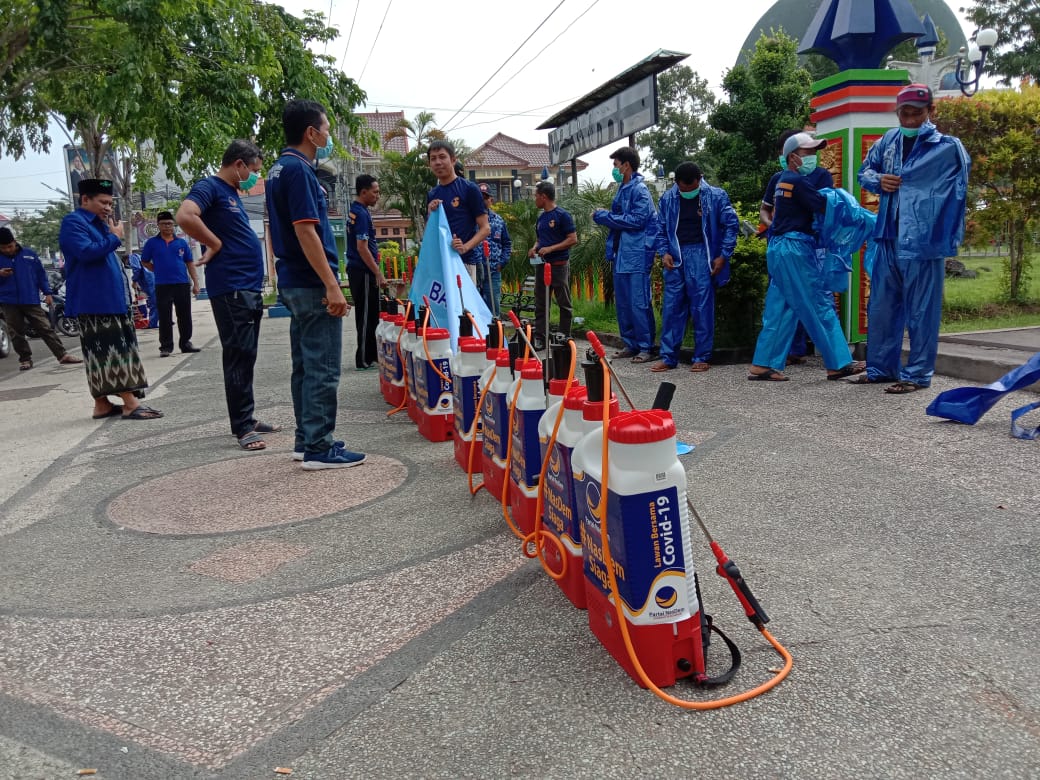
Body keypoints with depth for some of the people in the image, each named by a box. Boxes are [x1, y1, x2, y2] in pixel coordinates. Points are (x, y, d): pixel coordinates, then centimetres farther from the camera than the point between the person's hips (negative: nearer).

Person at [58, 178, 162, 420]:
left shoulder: (98, 223, 21)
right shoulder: (73, 222, -8)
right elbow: (86, 252, -24)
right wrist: (114, 238, -13)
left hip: (112, 298, 10)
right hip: (95, 301, -10)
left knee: (115, 350, 10)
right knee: (107, 352, -10)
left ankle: (102, 404, 16)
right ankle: (130, 403, -14)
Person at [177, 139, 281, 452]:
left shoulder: (232, 192, 20)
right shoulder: (210, 187, -8)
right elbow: (185, 216, -27)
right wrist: (215, 245, -16)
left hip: (249, 288, 10)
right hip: (230, 288, -10)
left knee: (245, 356, 13)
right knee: (239, 356, -8)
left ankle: (248, 417, 21)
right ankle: (242, 428, -4)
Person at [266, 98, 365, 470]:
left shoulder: (279, 170, 17)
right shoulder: (298, 170, -14)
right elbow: (306, 232, -21)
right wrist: (331, 286, -21)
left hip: (293, 282, 10)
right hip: (313, 284, -10)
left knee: (304, 366, 14)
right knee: (322, 369, -6)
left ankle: (306, 440, 21)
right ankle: (319, 449, -1)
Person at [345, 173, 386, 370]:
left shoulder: (354, 211, 15)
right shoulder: (361, 214, -15)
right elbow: (362, 248, -20)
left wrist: (375, 271, 23)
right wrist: (378, 274, -18)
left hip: (357, 270, 10)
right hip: (363, 272, -10)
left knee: (369, 315, 14)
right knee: (367, 316, -4)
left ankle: (370, 355, 22)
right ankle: (365, 360, 2)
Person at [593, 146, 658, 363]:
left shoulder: (639, 190, -10)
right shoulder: (622, 190, 16)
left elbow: (637, 220, -19)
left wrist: (606, 217, -12)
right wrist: (604, 216, 5)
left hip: (637, 256, -9)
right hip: (621, 255, 9)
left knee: (639, 303, -6)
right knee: (622, 302, 12)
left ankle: (646, 347, 1)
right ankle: (630, 344, 21)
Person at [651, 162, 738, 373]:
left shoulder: (716, 196, 1)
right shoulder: (668, 199, 10)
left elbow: (731, 224, 4)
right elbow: (662, 229, 17)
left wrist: (723, 255, -2)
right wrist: (664, 252, 2)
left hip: (701, 255, -3)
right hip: (675, 257, 3)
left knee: (703, 307, -3)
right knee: (671, 307, 2)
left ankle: (702, 357, 5)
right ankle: (668, 357, 9)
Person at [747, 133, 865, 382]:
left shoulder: (784, 180, 18)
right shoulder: (797, 182, -11)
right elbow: (825, 207, -15)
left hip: (779, 247, 10)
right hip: (794, 248, -10)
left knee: (780, 309, 8)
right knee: (820, 306, -4)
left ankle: (762, 366, 7)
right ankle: (839, 364, 2)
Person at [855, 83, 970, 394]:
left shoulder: (947, 146, -3)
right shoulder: (889, 140, 10)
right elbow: (865, 171, 22)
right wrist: (878, 181, -2)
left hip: (924, 240, -6)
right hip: (888, 239, 6)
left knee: (920, 311, -1)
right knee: (880, 307, 13)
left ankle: (917, 374, 8)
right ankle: (881, 367, 26)